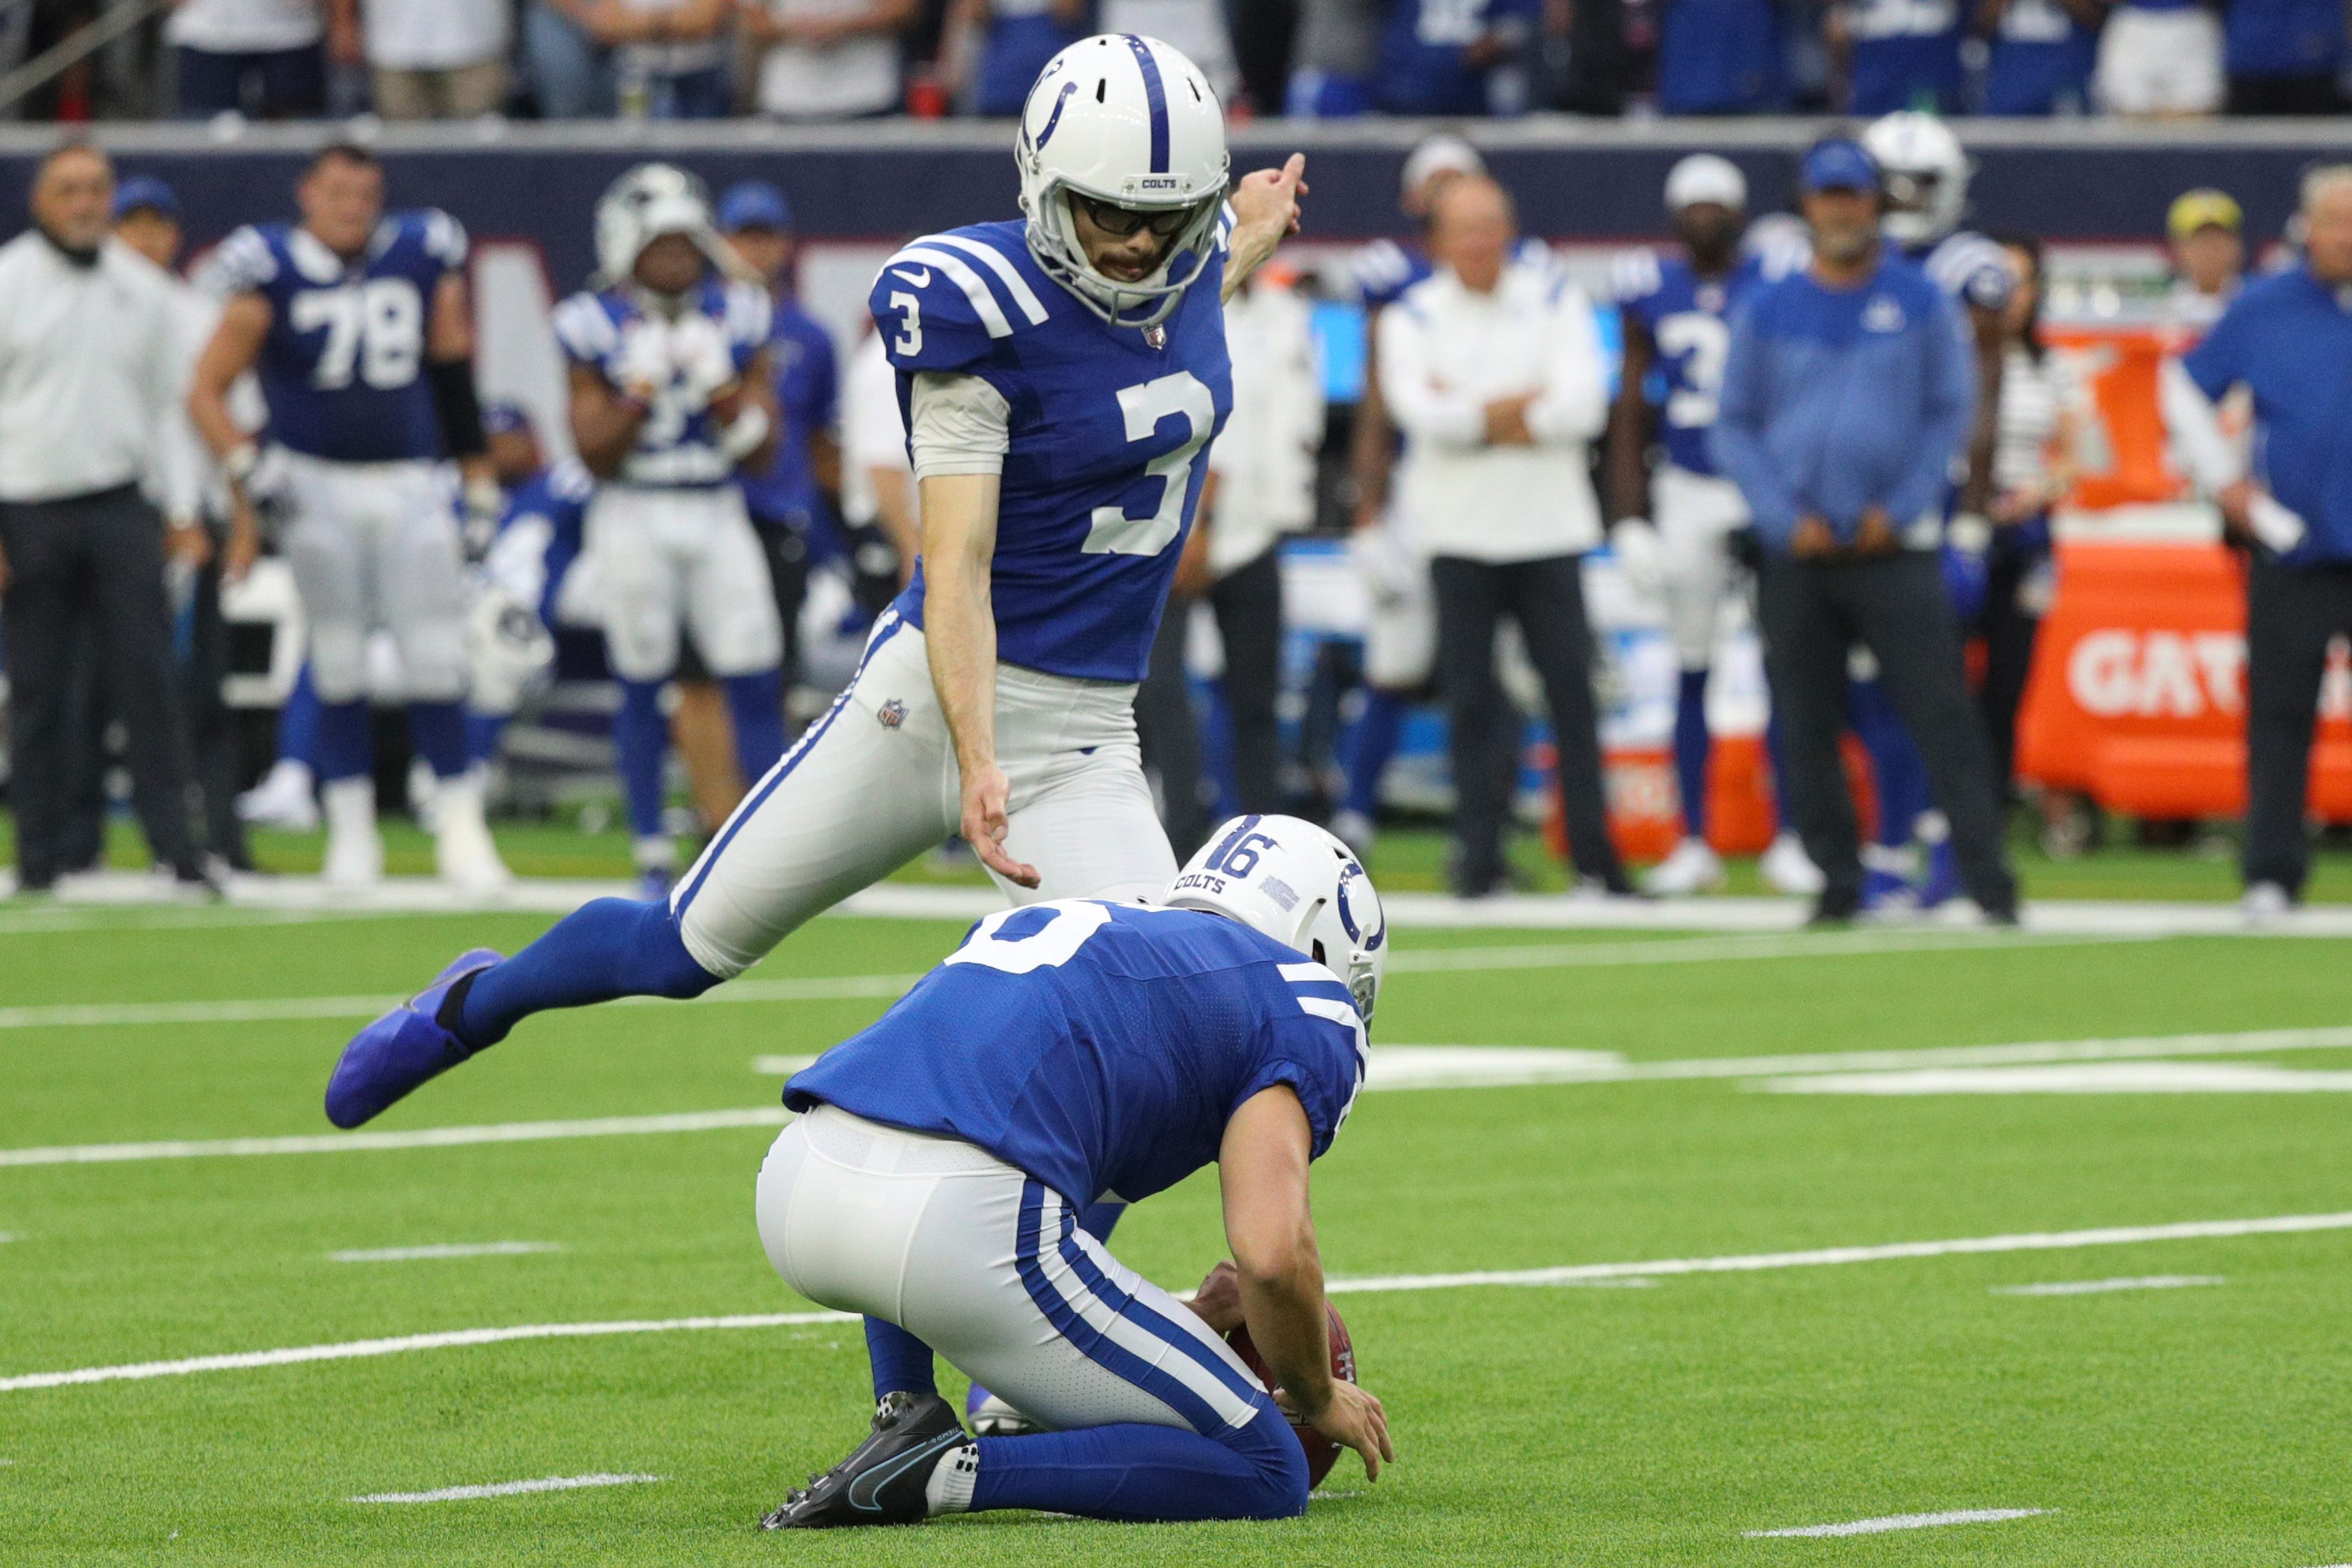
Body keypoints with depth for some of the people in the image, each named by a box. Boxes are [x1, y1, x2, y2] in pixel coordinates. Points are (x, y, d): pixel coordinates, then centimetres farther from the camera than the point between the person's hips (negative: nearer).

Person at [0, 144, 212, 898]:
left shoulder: (144, 290, 9)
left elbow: (167, 406, 15)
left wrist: (182, 511, 8)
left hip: (118, 512, 2)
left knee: (146, 679, -6)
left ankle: (176, 849, -7)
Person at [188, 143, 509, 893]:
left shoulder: (423, 260, 2)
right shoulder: (272, 274, -6)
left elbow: (454, 379, 10)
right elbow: (206, 392, -4)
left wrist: (480, 488, 11)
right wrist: (247, 471, -17)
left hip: (411, 486, 2)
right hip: (317, 485, -2)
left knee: (436, 661, -1)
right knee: (339, 663, 3)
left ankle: (460, 830, 6)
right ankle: (351, 830, 12)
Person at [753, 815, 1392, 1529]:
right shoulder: (1299, 1000, 15)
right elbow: (1273, 1254, -1)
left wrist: (1185, 1322, 46)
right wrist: (1320, 1400, 19)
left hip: (792, 1189, 7)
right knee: (1264, 1479, 7)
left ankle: (905, 1409, 22)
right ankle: (950, 1471, -9)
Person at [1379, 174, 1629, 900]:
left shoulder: (1555, 301, 4)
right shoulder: (1412, 317, 3)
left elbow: (1586, 404, -9)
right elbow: (1420, 411, -14)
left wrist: (1474, 415, -12)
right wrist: (1529, 406, -14)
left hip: (1549, 529, 0)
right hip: (1459, 534, 0)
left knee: (1571, 690, -3)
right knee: (1471, 698, 0)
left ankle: (1595, 858, 0)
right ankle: (1479, 855, 5)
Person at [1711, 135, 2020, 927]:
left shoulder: (1921, 303, 5)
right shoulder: (1767, 311, 8)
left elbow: (1951, 414, 4)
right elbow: (1734, 429, 8)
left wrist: (1899, 509, -8)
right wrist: (1785, 519, -5)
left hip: (1894, 549, -2)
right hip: (1797, 556, 2)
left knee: (1941, 714, -10)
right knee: (1808, 728, 2)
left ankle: (1989, 881, -11)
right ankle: (1837, 882, 10)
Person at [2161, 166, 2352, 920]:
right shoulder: (2262, 311, 4)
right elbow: (2184, 388, 16)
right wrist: (2225, 478, 8)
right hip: (2290, 552, 1)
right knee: (2278, 715, 0)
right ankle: (2271, 877, 3)